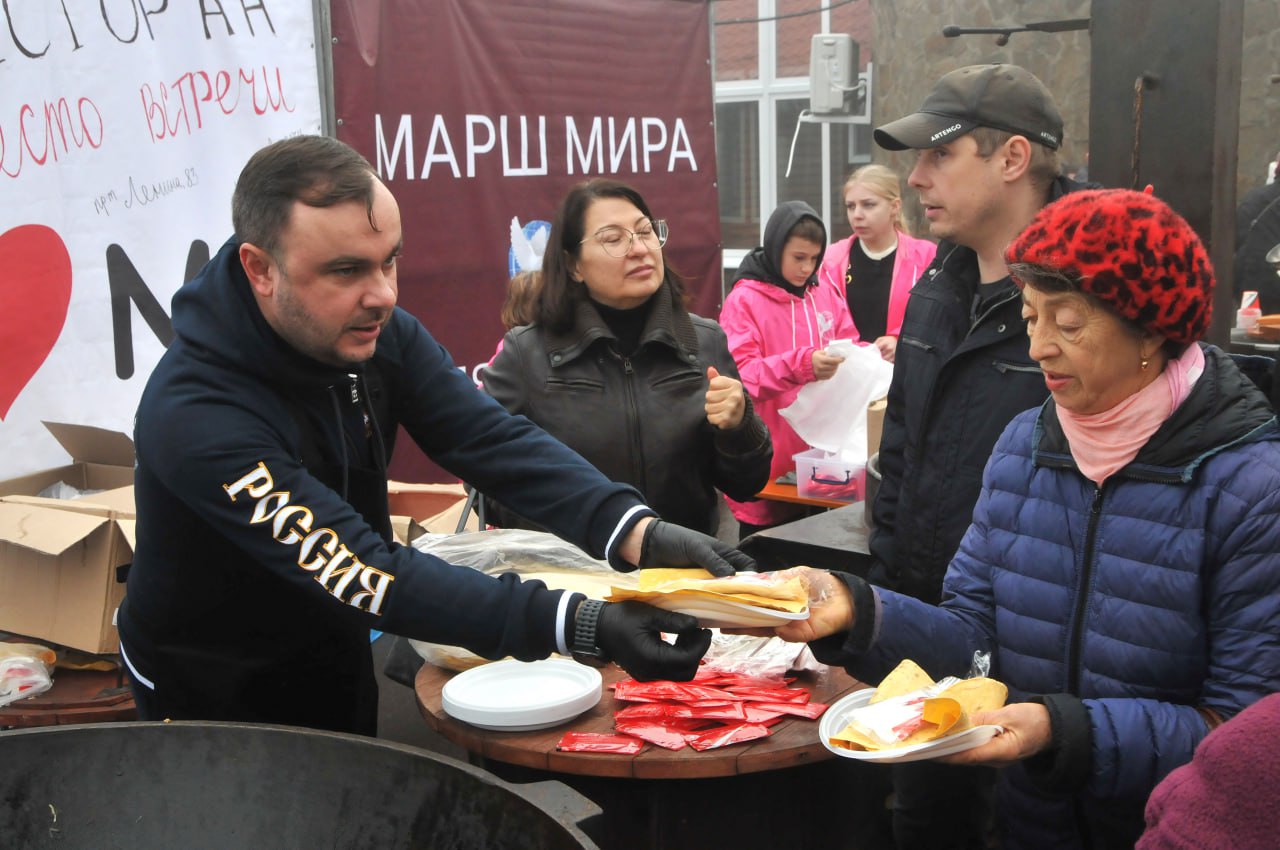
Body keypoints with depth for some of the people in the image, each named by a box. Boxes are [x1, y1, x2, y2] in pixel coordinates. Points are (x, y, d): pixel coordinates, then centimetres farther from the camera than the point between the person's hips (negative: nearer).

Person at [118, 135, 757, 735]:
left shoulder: (379, 332, -14)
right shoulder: (194, 415, -35)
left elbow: (493, 439, -21)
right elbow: (364, 572, -39)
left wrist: (639, 532, -39)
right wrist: (579, 625, -47)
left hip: (338, 666, 6)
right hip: (215, 701, -5)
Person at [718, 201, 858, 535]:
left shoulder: (826, 294, 9)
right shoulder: (744, 300, -7)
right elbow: (738, 375, -16)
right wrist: (801, 365, -28)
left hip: (818, 455, 5)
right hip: (768, 466, -5)